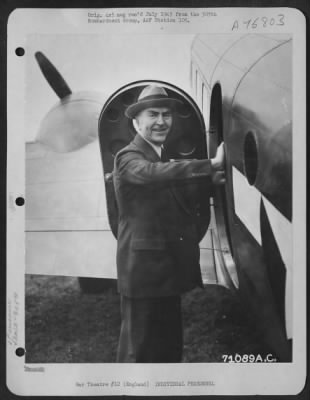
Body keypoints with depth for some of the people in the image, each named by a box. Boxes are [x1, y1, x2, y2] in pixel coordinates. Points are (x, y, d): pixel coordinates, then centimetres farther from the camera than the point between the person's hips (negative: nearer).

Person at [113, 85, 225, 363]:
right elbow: (153, 173, -34)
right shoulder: (128, 158, -11)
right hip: (144, 268, -8)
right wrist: (213, 164, -41)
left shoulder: (164, 155, 18)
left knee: (170, 345, 16)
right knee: (140, 349, -1)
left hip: (170, 268, 9)